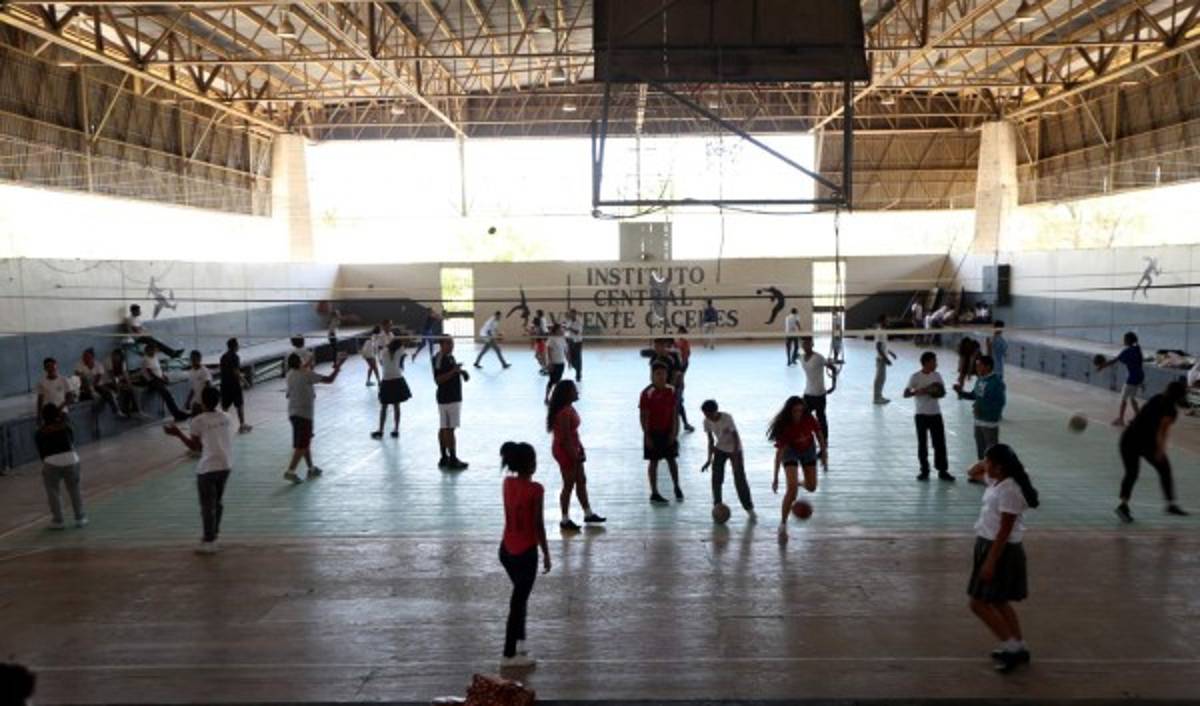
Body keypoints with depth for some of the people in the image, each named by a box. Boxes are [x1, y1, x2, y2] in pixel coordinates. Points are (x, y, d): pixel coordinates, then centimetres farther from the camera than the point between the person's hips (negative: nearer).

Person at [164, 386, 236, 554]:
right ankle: (213, 533, 33)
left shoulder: (198, 421, -8)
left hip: (207, 467, -6)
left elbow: (196, 448, -1)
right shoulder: (227, 418, 6)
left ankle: (209, 542, 6)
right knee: (217, 502, 21)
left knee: (207, 505, 3)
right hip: (226, 465, 6)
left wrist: (178, 434, 7)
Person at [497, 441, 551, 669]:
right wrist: (546, 553, -6)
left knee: (520, 595, 25)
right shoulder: (535, 489, -20)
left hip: (506, 549, 7)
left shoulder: (507, 483, -2)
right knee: (518, 601, 4)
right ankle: (509, 655, 13)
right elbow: (538, 525, -15)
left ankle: (519, 643, 36)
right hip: (526, 552, -7)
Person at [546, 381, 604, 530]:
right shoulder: (564, 412, -24)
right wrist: (574, 456, -18)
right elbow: (565, 437, -23)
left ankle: (588, 514, 28)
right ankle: (565, 520, 13)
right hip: (564, 450, -10)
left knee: (581, 481, 17)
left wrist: (580, 448, 12)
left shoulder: (569, 408, 7)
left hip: (572, 449, 10)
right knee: (569, 485, 1)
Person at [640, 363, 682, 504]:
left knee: (671, 459, 14)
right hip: (653, 432, -4)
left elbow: (675, 412, 4)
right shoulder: (647, 393, -17)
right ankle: (654, 494, 14)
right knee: (654, 461, 5)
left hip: (668, 431, 4)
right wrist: (647, 436, -14)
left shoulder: (671, 391, -2)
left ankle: (677, 487, 31)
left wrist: (674, 431, 0)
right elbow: (643, 416, -13)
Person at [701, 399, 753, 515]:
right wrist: (709, 459, -6)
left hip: (735, 448, -4)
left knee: (740, 479, -7)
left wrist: (735, 457, -27)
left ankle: (749, 507, 3)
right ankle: (717, 505, 7)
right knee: (716, 478, -5)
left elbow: (735, 437, -22)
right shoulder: (707, 422, -12)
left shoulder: (727, 418, -27)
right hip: (720, 448, 4)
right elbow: (711, 440, 0)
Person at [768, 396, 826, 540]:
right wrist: (776, 478, -33)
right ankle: (783, 524, -6)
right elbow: (779, 452, -31)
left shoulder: (809, 419, -25)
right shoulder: (784, 426, -32)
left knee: (811, 487, 8)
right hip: (790, 451, -4)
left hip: (808, 449, 4)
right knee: (792, 488, -18)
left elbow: (818, 433, -5)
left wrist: (823, 453, 2)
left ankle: (800, 482, 47)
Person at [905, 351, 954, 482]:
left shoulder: (937, 375, 4)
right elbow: (905, 393, -13)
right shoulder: (916, 377, -9)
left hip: (936, 413, 4)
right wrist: (918, 391, -31)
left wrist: (939, 392, -11)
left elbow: (943, 391, 13)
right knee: (922, 444, 5)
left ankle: (943, 471, 12)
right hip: (921, 414, -3)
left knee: (940, 443, 4)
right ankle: (924, 471, 16)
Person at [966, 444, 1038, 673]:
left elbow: (1004, 532, -24)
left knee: (979, 603, -3)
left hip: (1001, 550, -10)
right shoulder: (996, 481, 4)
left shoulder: (1009, 491, -24)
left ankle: (1012, 647, 6)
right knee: (998, 602, 19)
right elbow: (973, 473, 24)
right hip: (990, 544, 10)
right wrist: (986, 461, 5)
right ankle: (1018, 648, 29)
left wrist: (990, 562, -23)